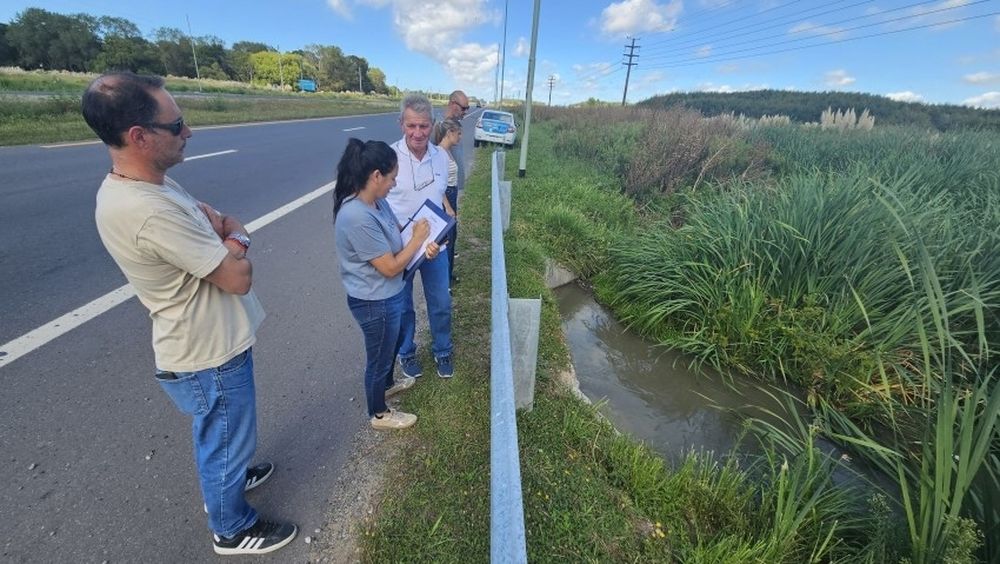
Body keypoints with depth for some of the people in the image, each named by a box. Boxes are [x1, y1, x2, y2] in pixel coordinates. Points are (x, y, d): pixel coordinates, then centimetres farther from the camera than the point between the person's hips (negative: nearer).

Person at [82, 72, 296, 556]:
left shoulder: (142, 185, -1)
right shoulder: (151, 212, -33)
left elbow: (212, 219, 6)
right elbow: (238, 277, -27)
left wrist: (225, 235, -17)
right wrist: (235, 241, -6)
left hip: (204, 343, 9)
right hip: (210, 358, -9)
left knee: (216, 438, 32)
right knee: (226, 442, 15)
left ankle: (224, 478, 58)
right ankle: (233, 528, 41)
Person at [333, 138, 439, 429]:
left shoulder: (376, 201, -3)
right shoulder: (358, 218, -33)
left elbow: (396, 233, 10)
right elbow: (390, 267, -27)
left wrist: (423, 243, -9)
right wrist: (417, 239, -15)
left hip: (387, 296, 9)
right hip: (375, 302, -9)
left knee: (391, 344, 31)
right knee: (379, 355, 14)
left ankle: (386, 383, 59)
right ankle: (379, 414, 39)